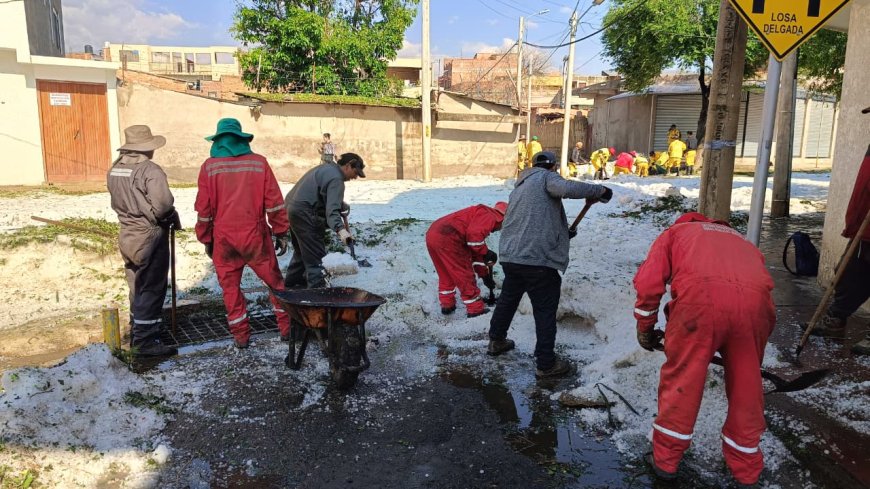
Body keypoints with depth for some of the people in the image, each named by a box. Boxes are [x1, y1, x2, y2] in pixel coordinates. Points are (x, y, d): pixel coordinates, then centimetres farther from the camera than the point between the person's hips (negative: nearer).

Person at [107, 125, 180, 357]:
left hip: (128, 235, 8)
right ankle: (145, 341, 5)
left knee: (138, 287, 21)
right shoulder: (150, 170, -19)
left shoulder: (114, 170, 7)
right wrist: (173, 217, -9)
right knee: (151, 289, 0)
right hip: (150, 237, -8)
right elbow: (163, 204, -28)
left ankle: (138, 331, 35)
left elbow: (117, 202, 9)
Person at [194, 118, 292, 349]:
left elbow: (204, 208, 1)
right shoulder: (259, 162, -1)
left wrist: (206, 239, 12)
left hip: (224, 238, 1)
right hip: (255, 236, 0)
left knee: (230, 287, 12)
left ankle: (240, 335, 17)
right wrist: (280, 233, 4)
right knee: (274, 281, 12)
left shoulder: (209, 167, 0)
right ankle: (286, 327, 17)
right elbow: (274, 202, -2)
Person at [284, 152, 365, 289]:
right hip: (304, 213, -11)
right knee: (314, 253, -8)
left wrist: (341, 205, 17)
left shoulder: (326, 168, 15)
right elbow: (332, 209, -29)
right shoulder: (336, 179, -16)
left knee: (302, 250, 24)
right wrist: (340, 229, -40)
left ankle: (292, 282, 37)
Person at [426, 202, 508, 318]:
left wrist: (485, 274, 38)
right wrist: (486, 252, -5)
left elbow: (475, 252, 35)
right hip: (447, 239, -10)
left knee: (446, 274, 25)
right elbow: (474, 234, -19)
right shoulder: (489, 216, 1)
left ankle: (447, 305, 34)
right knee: (465, 276, 4)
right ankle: (475, 309, 13)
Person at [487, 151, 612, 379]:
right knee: (545, 310, 3)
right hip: (537, 260, -8)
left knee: (508, 298, 27)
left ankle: (496, 341, 43)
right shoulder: (545, 177, 1)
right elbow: (567, 188, -21)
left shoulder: (520, 186, 26)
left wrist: (562, 233, 34)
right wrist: (599, 190, -9)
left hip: (509, 256, 8)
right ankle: (546, 364, 10)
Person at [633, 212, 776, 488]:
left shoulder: (675, 232, 31)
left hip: (702, 296, -3)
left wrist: (645, 326, 25)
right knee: (746, 385, 20)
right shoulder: (738, 238, 41)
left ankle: (665, 459, 26)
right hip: (755, 301, 4)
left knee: (681, 379, 12)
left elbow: (648, 281, 14)